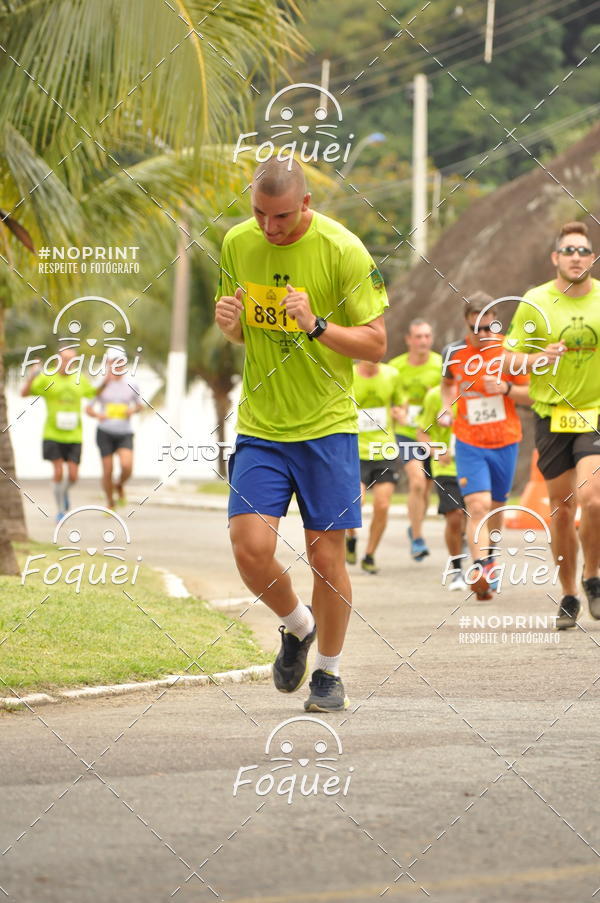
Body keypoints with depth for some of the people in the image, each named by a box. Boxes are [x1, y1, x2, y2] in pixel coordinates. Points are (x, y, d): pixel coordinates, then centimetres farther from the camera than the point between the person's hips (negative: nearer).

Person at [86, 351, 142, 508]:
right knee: (107, 471, -2)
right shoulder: (101, 385, -3)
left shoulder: (131, 384, 1)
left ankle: (120, 486, 12)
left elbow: (139, 405, 14)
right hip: (105, 433, 0)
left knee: (127, 466, -21)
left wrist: (134, 410, -9)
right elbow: (88, 408, 1)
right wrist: (97, 415, -20)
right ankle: (110, 503, 22)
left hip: (125, 433, 0)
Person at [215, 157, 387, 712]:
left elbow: (376, 344, -8)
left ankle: (329, 672, 22)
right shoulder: (237, 244, 3)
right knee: (251, 550, -10)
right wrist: (228, 322, -7)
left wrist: (317, 326, -24)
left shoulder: (343, 251, -11)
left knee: (326, 557, 0)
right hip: (260, 425, 3)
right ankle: (297, 627, 21)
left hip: (326, 425, -3)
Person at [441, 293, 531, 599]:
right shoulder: (454, 353, -1)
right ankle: (481, 570, -26)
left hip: (505, 442, 1)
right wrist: (447, 408, 3)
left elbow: (531, 393, 1)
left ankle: (489, 558, 37)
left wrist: (506, 388, -18)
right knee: (478, 506, -18)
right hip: (469, 443, -1)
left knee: (495, 508, 13)